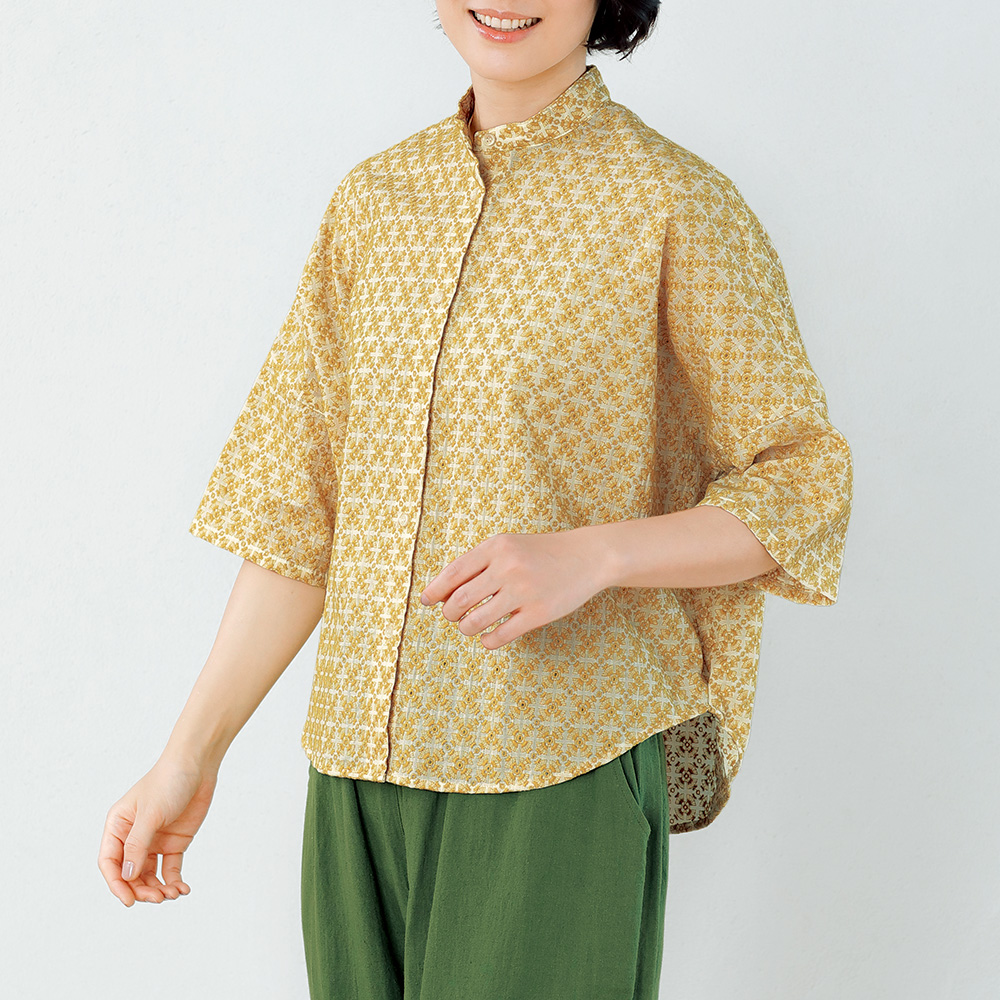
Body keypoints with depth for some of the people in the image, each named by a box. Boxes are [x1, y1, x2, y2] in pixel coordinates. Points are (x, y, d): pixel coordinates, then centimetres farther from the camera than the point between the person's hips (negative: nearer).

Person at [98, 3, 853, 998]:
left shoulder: (676, 204, -5)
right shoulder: (371, 200, 9)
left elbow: (803, 487, -3)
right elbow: (298, 511, 11)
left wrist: (590, 556, -18)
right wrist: (190, 757, 8)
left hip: (554, 778, -4)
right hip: (360, 772, 4)